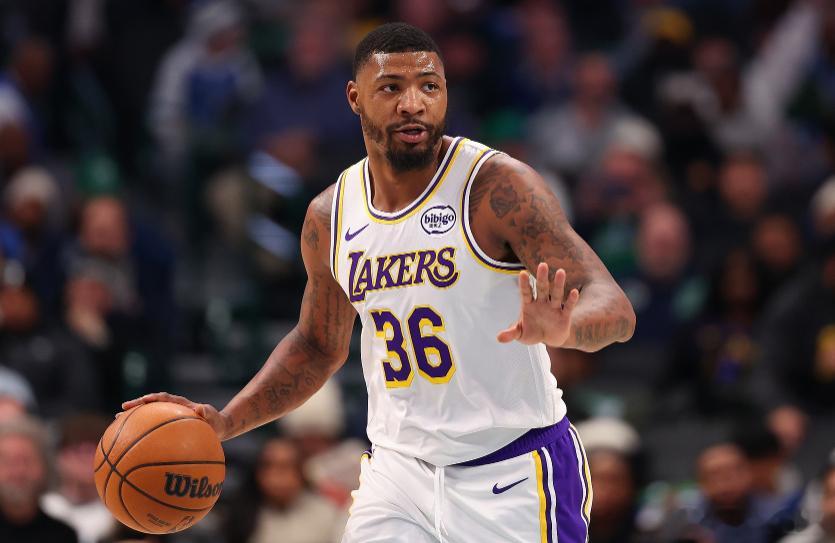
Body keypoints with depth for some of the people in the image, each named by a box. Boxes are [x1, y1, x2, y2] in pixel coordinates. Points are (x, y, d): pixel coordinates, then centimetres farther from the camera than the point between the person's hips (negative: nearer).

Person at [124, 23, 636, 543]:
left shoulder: (498, 186, -14)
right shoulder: (329, 217, 3)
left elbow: (615, 309, -21)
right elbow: (319, 346, 21)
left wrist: (562, 329, -45)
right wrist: (225, 422, 7)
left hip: (514, 477, -4)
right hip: (399, 468, 4)